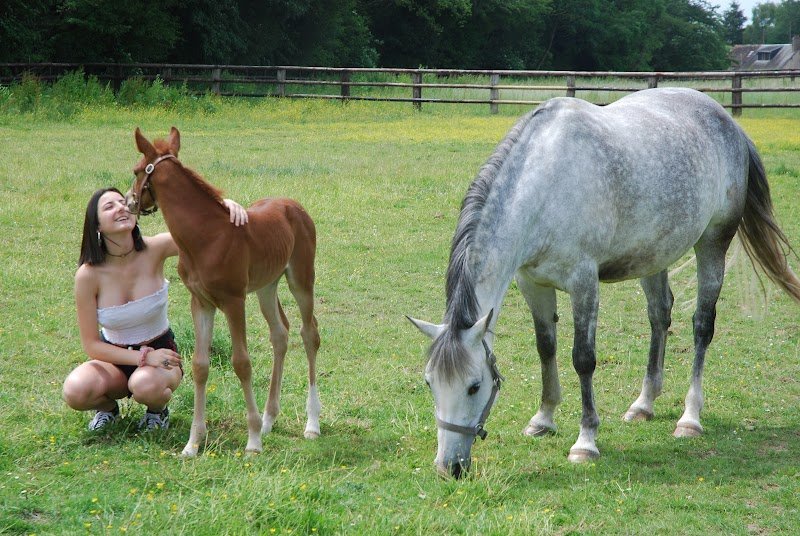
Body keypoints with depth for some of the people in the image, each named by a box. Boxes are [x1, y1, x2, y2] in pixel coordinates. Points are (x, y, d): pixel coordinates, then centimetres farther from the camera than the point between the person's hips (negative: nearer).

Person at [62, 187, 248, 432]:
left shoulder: (154, 251, -17)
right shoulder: (88, 275, -19)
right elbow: (91, 344, -15)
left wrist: (227, 205, -45)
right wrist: (144, 357, -26)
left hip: (160, 350, 0)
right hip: (114, 357, 0)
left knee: (146, 386, -36)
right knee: (75, 392, -31)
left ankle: (158, 410, 2)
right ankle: (108, 407, 6)